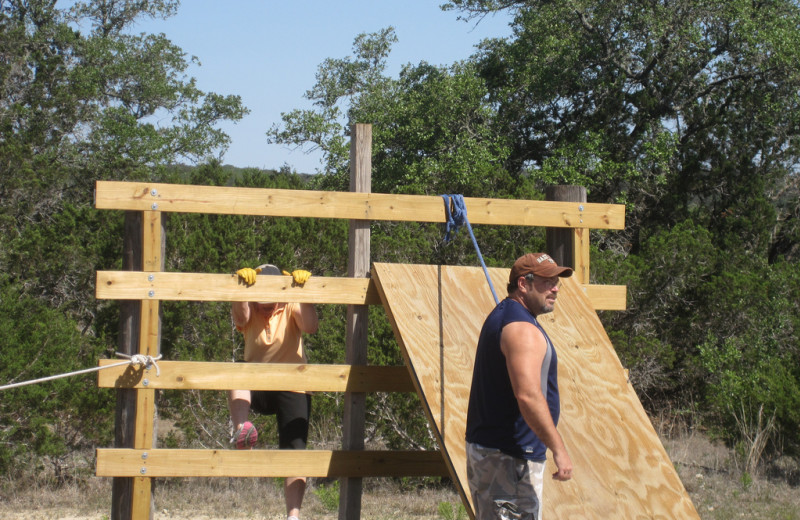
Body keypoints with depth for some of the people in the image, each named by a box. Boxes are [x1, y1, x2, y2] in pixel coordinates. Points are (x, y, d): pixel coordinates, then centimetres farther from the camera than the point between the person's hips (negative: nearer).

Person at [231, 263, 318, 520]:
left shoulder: (291, 309, 0)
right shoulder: (249, 314, 2)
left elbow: (310, 326, -22)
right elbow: (240, 316, -24)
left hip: (292, 389, -1)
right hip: (257, 388, 1)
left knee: (295, 452, -16)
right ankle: (241, 431, -52)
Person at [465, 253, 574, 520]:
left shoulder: (500, 317, 17)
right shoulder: (522, 329, -17)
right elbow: (528, 396, -27)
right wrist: (559, 450, -25)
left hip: (484, 446, 11)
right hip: (511, 457, -11)